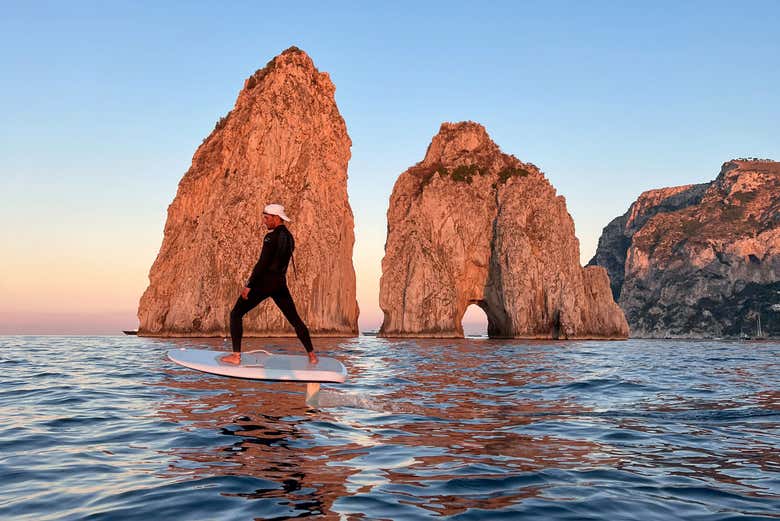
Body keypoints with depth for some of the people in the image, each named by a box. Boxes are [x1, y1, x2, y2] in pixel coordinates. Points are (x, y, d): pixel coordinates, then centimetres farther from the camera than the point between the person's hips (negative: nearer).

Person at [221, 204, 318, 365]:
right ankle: (311, 355, 14)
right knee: (294, 319, 14)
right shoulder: (289, 237, 10)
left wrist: (249, 286, -16)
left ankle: (236, 355, 0)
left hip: (264, 282, -7)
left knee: (236, 314, 4)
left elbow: (262, 264, -18)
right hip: (281, 283, 7)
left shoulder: (271, 237, -14)